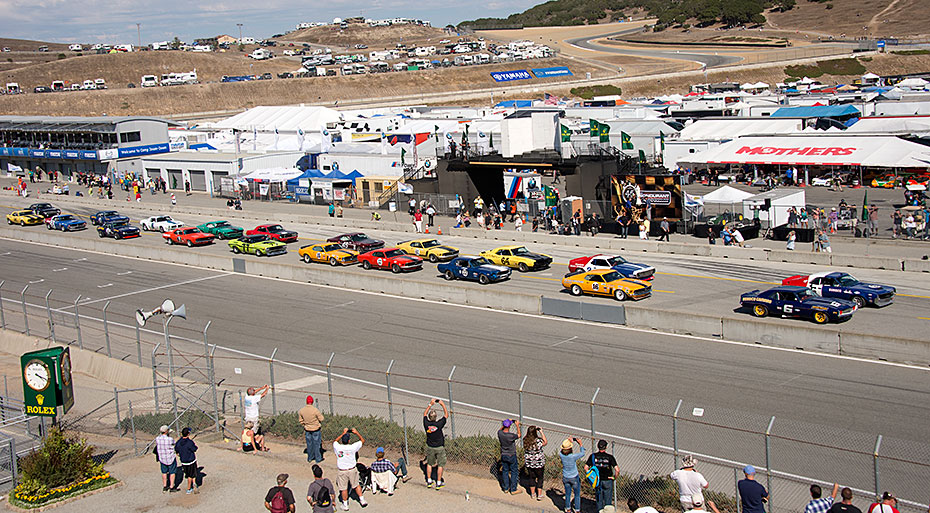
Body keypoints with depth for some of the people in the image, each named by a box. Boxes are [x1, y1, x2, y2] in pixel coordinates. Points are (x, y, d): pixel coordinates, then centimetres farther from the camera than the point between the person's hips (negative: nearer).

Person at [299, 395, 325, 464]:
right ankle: (318, 459, 23)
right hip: (316, 429, -4)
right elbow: (321, 419, -15)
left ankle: (310, 458, 33)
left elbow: (300, 420, 2)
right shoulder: (315, 410, -27)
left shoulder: (301, 410, -13)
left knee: (309, 443, 20)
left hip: (307, 429, 4)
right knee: (316, 444, 12)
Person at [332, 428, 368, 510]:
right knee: (356, 485, 19)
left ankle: (345, 505, 22)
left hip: (342, 471, 0)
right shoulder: (352, 447, -17)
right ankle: (362, 500, 28)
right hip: (352, 470, 0)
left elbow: (334, 441, 11)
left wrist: (343, 434, 13)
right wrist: (356, 433, 8)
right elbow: (362, 441, 0)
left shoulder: (337, 447, -15)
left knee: (344, 488, 12)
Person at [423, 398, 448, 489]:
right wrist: (443, 404, -2)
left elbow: (425, 414, 6)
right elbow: (446, 415, -7)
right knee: (440, 465, 8)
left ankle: (429, 482, 24)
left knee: (429, 464, 19)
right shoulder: (439, 424, -23)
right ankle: (438, 483, 11)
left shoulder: (426, 424, -15)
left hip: (430, 447, 3)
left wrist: (430, 404, 9)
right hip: (439, 447, -3)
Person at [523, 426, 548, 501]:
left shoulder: (525, 440, -12)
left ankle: (533, 494, 29)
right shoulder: (538, 441, -26)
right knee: (540, 478, 14)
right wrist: (541, 432, -4)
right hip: (539, 463, -4)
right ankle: (539, 495, 19)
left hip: (529, 463, 4)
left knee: (532, 477, 20)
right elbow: (546, 442, -4)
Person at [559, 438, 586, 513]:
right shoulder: (573, 456, -30)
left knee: (567, 494, 22)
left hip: (565, 478, 4)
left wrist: (569, 441, 6)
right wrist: (580, 445, 3)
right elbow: (582, 453, -11)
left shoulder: (561, 455, -20)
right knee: (577, 495, 17)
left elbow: (561, 451, 6)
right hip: (574, 478, -4)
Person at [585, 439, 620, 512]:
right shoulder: (609, 457, -14)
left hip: (597, 481, 2)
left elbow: (586, 468, -7)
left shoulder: (593, 456, -7)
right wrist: (615, 476, -3)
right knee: (608, 500, 11)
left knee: (599, 500, 16)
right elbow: (617, 470, -20)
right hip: (608, 481, -2)